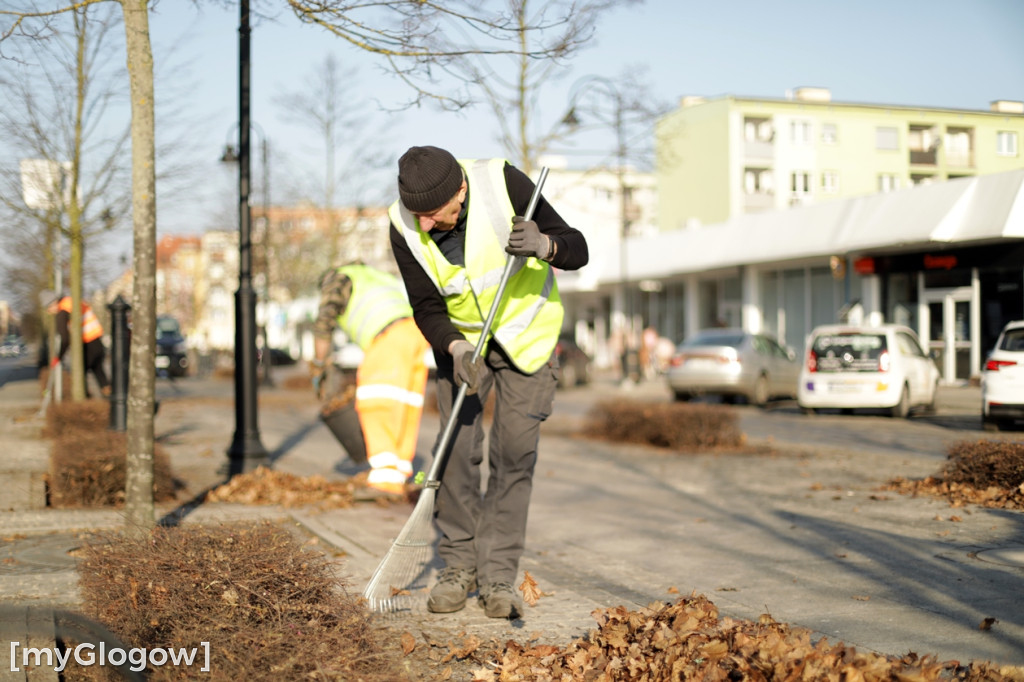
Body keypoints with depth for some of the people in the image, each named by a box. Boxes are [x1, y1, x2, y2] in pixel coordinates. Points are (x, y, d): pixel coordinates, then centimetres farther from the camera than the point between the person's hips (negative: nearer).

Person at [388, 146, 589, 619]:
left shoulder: (503, 184, -29)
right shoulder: (404, 225, -22)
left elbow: (577, 250, -22)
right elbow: (426, 307, -14)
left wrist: (544, 245, -44)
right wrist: (456, 349, -33)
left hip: (525, 332, -2)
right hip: (459, 336, 2)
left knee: (514, 451, -8)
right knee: (457, 447, -5)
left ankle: (497, 575, -2)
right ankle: (458, 564, 10)